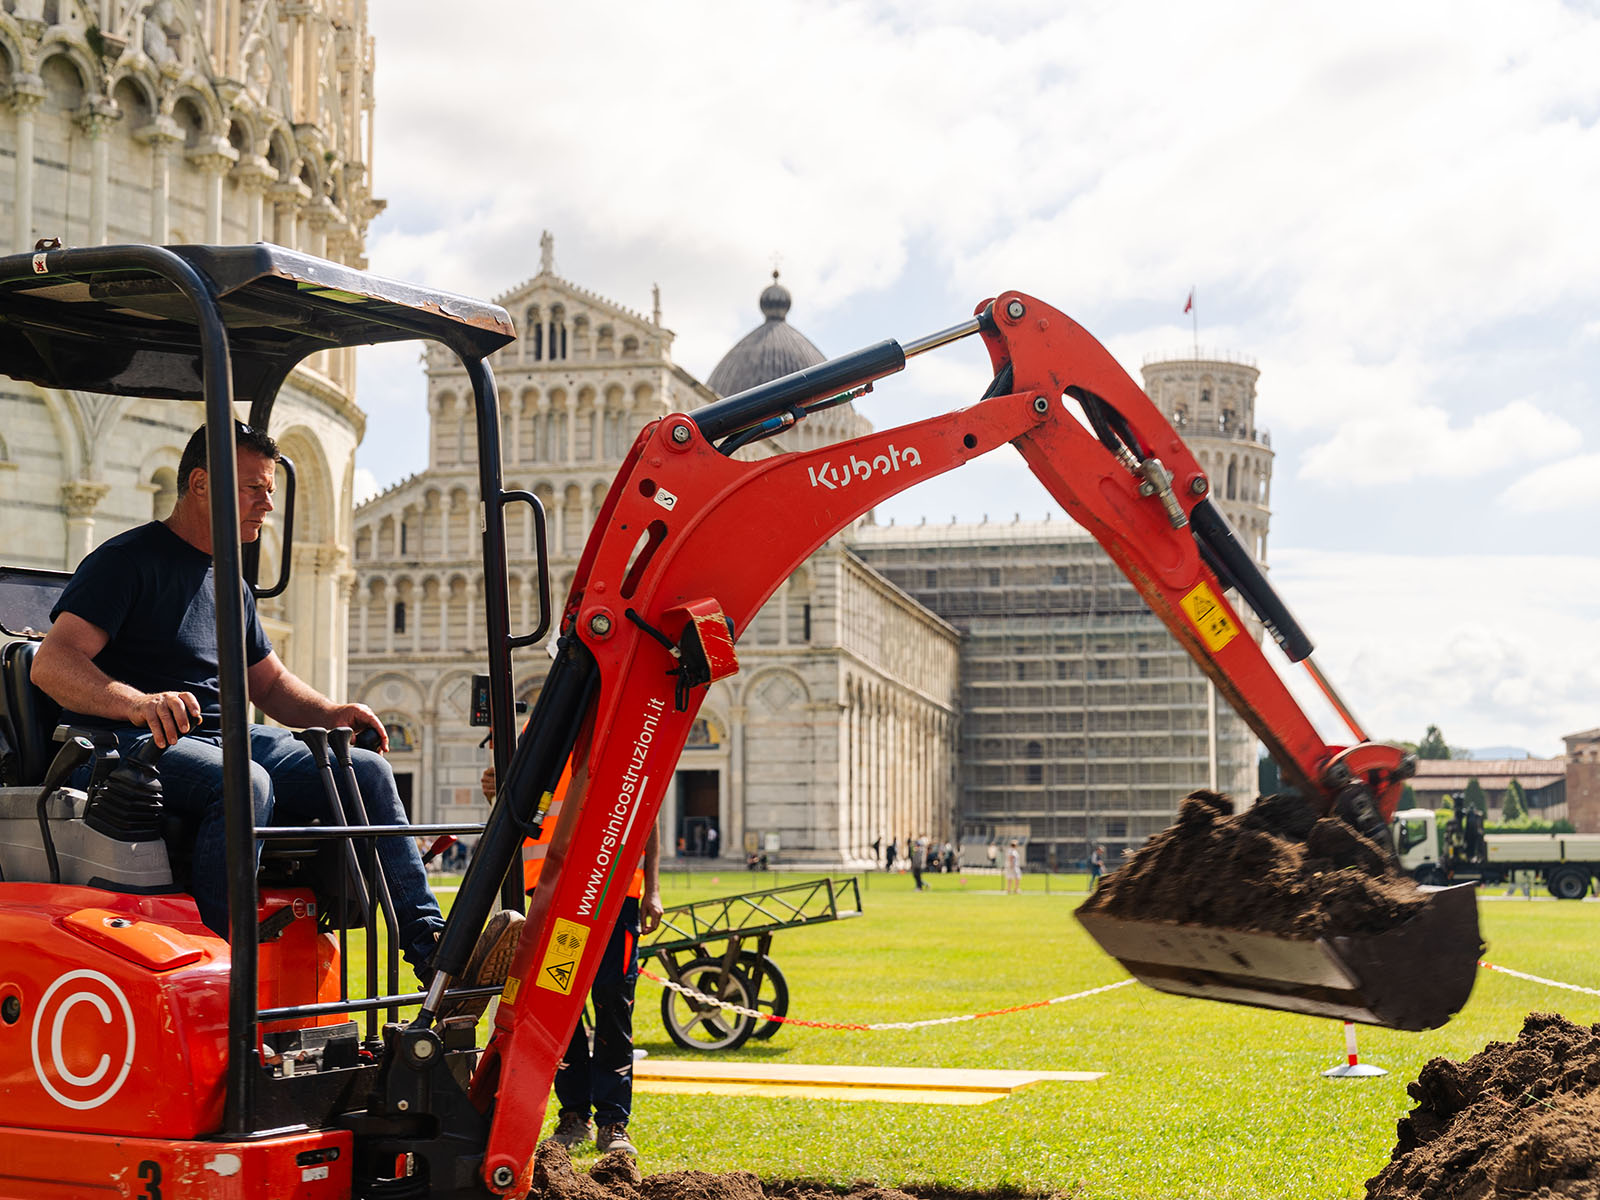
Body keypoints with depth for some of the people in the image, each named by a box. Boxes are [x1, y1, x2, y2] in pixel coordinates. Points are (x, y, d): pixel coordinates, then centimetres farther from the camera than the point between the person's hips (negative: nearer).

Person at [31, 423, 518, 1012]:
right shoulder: (128, 560, -4)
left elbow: (268, 681, 32)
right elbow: (52, 663, -16)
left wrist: (328, 712, 10)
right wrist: (138, 703, -35)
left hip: (225, 740, 8)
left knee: (365, 770, -7)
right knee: (244, 783, -37)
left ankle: (433, 956, -12)